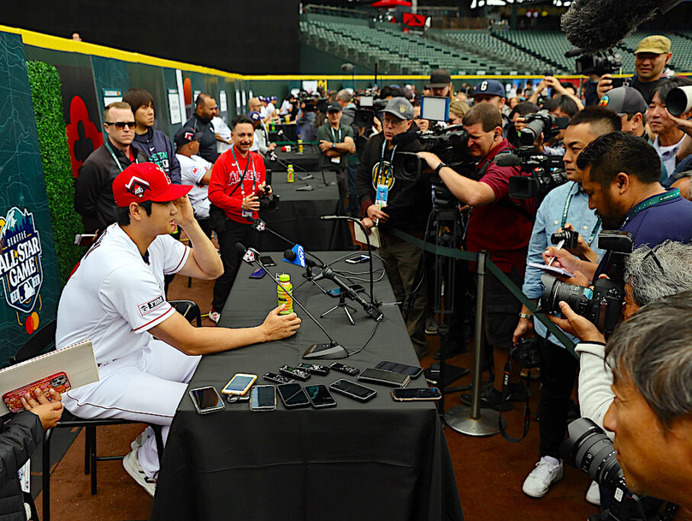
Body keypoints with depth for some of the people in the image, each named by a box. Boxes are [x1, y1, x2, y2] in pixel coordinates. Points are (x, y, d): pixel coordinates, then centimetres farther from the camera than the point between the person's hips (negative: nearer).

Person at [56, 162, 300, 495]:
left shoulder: (152, 238, -4)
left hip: (134, 351, 9)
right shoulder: (122, 268, -32)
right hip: (96, 379, -9)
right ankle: (147, 463, 11)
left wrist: (189, 222, -11)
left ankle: (159, 438, 21)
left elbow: (211, 270, 4)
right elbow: (190, 342, -30)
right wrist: (264, 332, -24)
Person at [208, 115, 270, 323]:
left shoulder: (257, 159, 9)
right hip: (230, 223, -6)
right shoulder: (224, 161, -9)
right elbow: (214, 194, -14)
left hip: (251, 222, 6)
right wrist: (241, 204, -22)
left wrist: (262, 190, -4)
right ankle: (217, 310, 14)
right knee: (230, 268, -3)